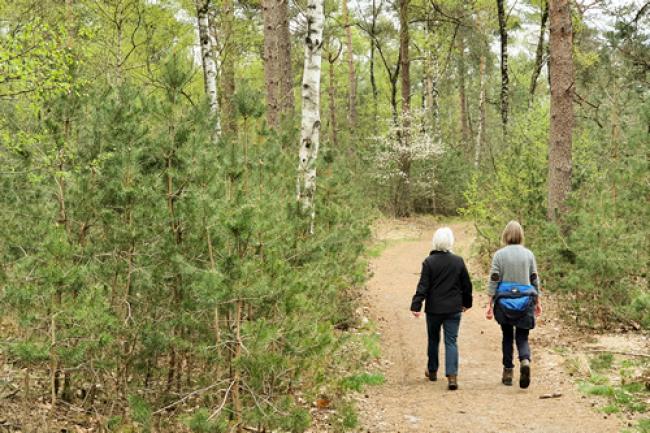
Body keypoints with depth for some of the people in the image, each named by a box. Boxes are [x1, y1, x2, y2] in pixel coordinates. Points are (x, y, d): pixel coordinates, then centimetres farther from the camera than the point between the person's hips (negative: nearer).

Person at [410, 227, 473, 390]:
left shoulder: (429, 262, -9)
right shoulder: (458, 261, -2)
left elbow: (423, 286, -12)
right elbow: (466, 285, 7)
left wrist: (416, 305, -10)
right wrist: (466, 302, 21)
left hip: (433, 308, -1)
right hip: (454, 309, 1)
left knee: (433, 340, 16)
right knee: (451, 341, 2)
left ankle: (432, 371, 31)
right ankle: (452, 375, -12)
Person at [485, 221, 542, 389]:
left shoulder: (499, 255, -5)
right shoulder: (528, 254, 1)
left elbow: (493, 280, -6)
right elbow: (535, 280, 6)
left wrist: (490, 304, -1)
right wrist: (537, 302, 17)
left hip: (504, 300, -1)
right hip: (525, 300, 1)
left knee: (507, 336, 14)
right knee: (522, 336, 7)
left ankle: (508, 372, 18)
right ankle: (525, 360, -22)